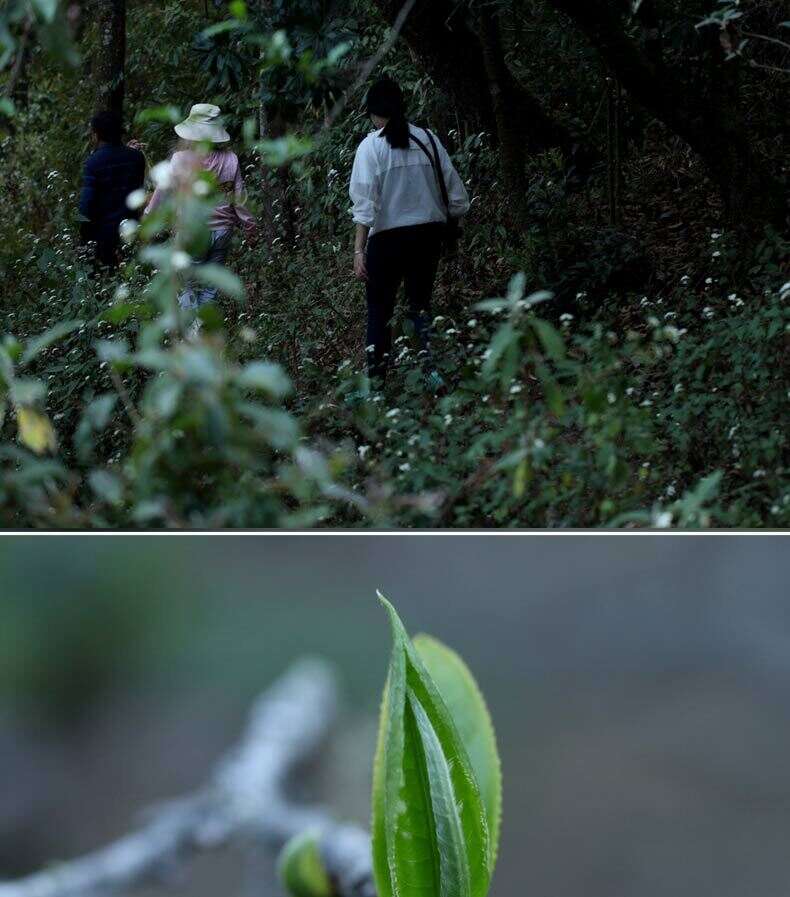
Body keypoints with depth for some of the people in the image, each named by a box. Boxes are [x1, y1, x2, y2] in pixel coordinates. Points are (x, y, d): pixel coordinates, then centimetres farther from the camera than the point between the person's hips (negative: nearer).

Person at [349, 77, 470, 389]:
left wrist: (359, 250, -14)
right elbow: (456, 194, 3)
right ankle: (433, 370, 1)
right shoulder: (428, 140, 2)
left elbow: (365, 203, -14)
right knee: (420, 304, 14)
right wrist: (442, 217, 21)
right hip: (428, 233, 4)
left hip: (388, 236, -4)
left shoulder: (371, 146, -9)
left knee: (379, 310, 6)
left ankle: (376, 379, 4)